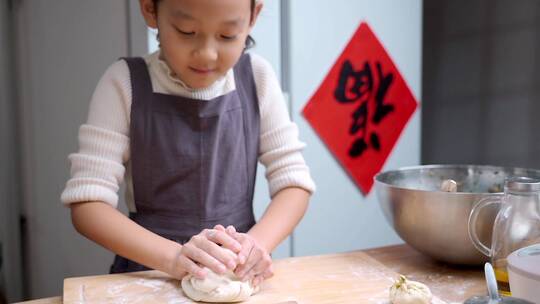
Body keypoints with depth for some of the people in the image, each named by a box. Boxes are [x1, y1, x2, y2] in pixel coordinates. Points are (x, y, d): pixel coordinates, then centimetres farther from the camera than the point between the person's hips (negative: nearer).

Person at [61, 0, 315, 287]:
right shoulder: (125, 83, -8)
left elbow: (293, 181, -1)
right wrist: (173, 255, -24)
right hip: (150, 272, -1)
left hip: (240, 274, 2)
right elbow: (87, 203, -11)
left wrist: (258, 242, -19)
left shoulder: (257, 77, -2)